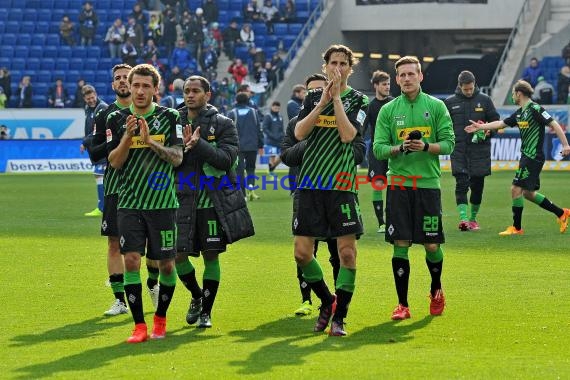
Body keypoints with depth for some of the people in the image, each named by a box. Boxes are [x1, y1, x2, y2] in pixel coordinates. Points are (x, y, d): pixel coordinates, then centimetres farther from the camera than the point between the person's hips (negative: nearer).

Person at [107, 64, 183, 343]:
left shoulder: (169, 117, 1)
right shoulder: (117, 120, 5)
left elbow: (177, 158, -5)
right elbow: (114, 161, 0)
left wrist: (151, 141, -19)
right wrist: (128, 136, -15)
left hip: (162, 203, -1)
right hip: (129, 204, 1)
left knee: (166, 264, 3)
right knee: (131, 260, -10)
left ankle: (160, 319, 24)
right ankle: (139, 325, -4)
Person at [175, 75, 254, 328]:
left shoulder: (223, 124, -1)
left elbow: (227, 158, -13)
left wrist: (199, 145, -22)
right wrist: (183, 147, -15)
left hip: (215, 202, -2)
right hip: (183, 201, 2)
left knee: (211, 256, 1)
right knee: (178, 255, 0)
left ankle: (206, 311, 13)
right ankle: (196, 296, 27)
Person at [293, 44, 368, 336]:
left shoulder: (358, 100, 3)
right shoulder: (313, 98, 11)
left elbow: (347, 134, -13)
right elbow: (299, 133, -3)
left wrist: (336, 97, -12)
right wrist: (322, 102, -11)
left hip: (341, 184, -3)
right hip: (310, 183, 3)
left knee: (347, 252, -6)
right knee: (302, 252, 1)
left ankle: (339, 317, 4)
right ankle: (327, 301, 23)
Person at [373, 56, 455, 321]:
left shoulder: (436, 106, 4)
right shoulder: (388, 110, 7)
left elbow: (448, 143, 1)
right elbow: (378, 148, 3)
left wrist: (426, 146, -17)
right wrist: (399, 148, -15)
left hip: (428, 183, 0)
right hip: (398, 184, 0)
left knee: (432, 245, 1)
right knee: (400, 244, -3)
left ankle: (436, 291, 28)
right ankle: (402, 304, 5)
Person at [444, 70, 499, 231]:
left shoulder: (484, 100, 4)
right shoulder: (450, 102, 6)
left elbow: (495, 121, 8)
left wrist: (486, 132, -10)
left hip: (479, 151, 0)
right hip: (459, 151, 0)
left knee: (477, 185, 5)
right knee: (461, 184, -12)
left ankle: (473, 218, 19)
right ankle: (463, 218, -18)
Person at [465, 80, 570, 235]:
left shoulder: (535, 109, -13)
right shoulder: (519, 113, 13)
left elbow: (554, 124, -17)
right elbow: (501, 123, 24)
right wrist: (480, 127, 27)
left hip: (533, 157, -10)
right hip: (526, 157, 10)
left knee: (516, 189, -9)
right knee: (528, 193, 13)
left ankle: (517, 227, 0)